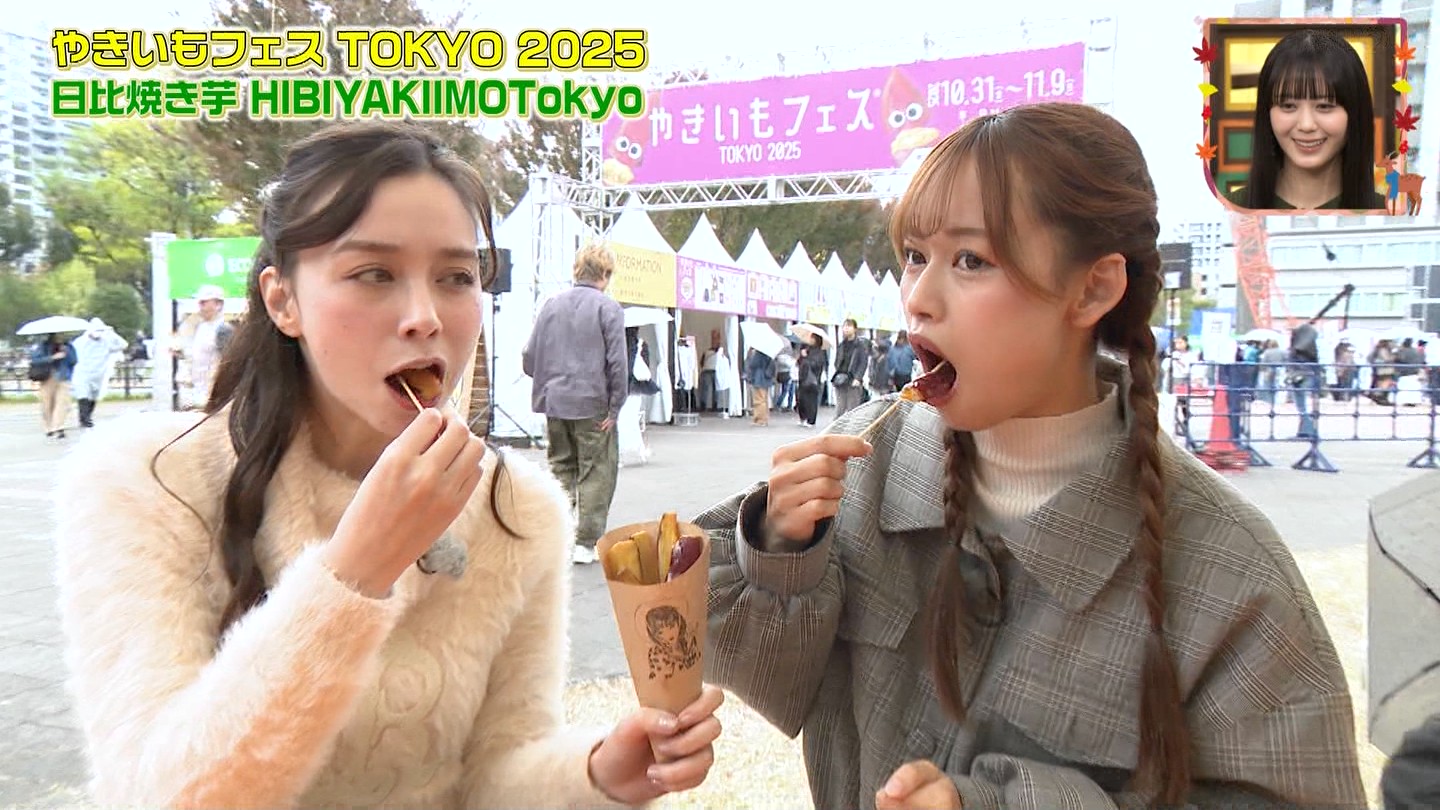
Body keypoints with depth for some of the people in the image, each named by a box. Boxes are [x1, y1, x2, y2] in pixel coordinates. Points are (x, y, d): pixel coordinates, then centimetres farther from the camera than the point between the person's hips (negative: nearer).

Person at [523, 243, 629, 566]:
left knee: (560, 470, 15)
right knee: (597, 474, 4)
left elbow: (529, 356, 10)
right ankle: (586, 543, 5)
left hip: (555, 404, 5)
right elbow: (617, 362, -12)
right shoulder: (608, 308, -7)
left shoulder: (551, 305, 8)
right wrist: (615, 407, -6)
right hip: (592, 404, -5)